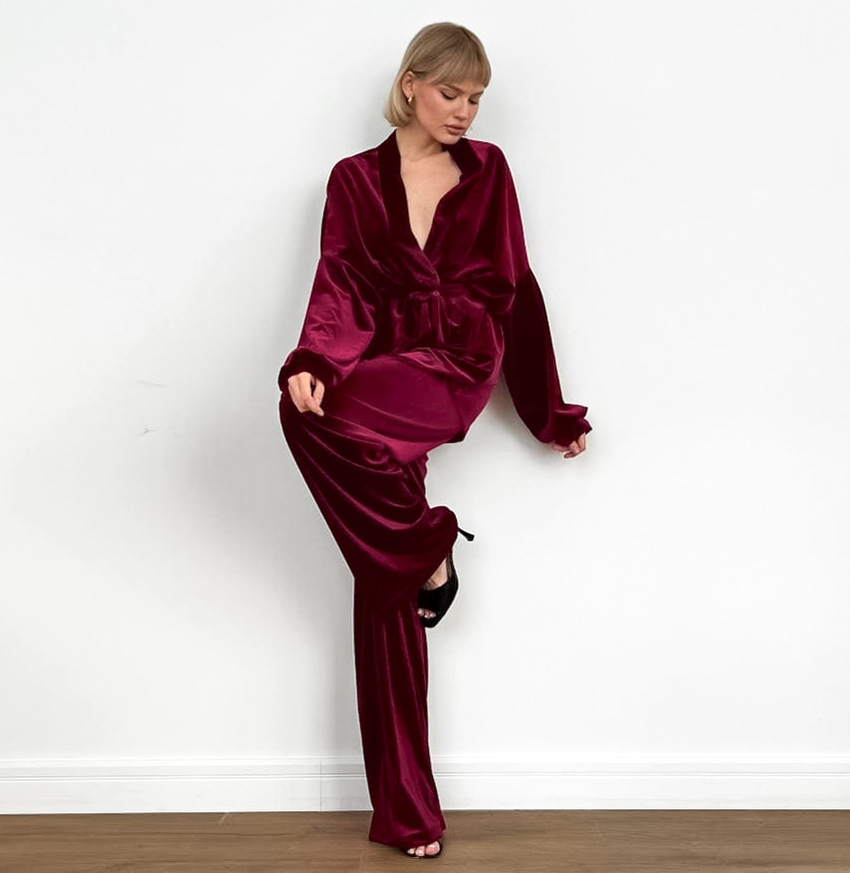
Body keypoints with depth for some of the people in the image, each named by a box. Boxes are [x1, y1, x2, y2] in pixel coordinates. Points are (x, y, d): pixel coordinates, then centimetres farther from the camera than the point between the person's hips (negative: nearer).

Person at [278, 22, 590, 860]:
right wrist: (313, 362, -24)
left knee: (313, 415, -32)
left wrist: (551, 409, 14)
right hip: (384, 370, 2)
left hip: (456, 364, -1)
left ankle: (422, 552, -7)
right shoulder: (356, 178, 10)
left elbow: (514, 289, 13)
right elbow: (340, 286, -3)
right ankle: (407, 812, 10)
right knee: (386, 592, -1)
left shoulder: (487, 170, 11)